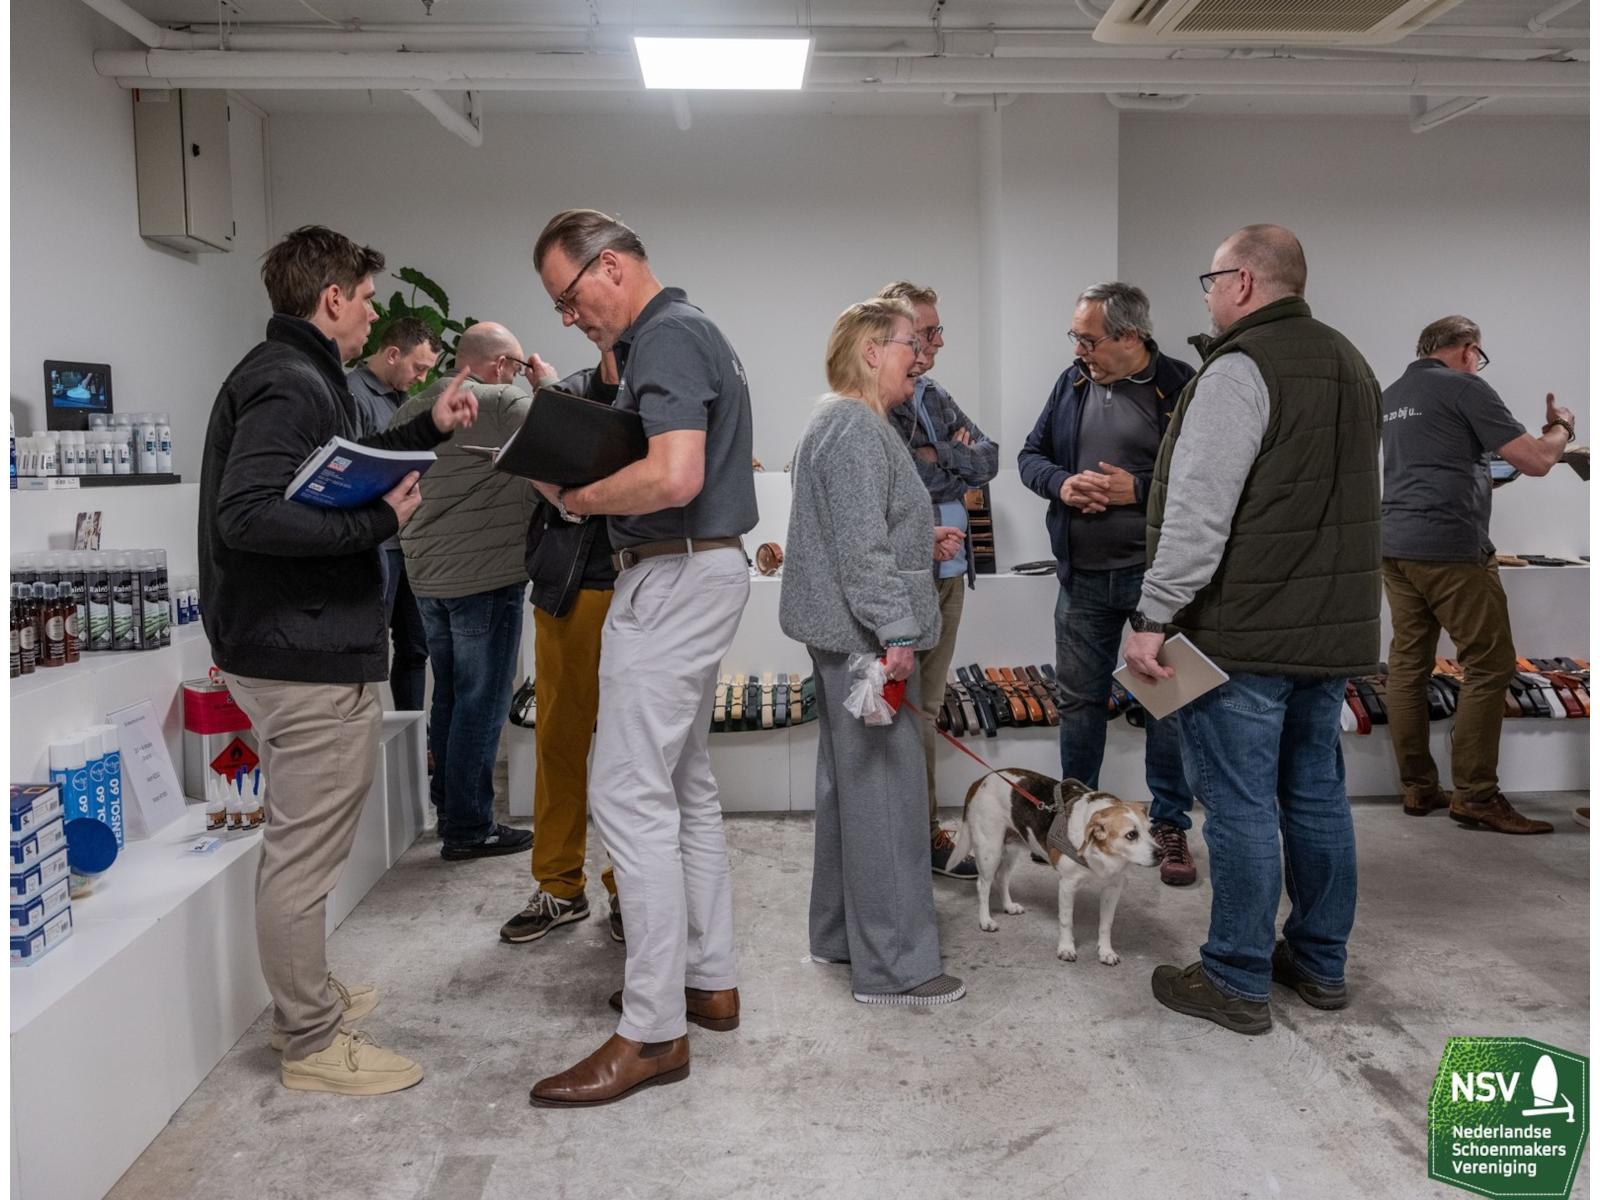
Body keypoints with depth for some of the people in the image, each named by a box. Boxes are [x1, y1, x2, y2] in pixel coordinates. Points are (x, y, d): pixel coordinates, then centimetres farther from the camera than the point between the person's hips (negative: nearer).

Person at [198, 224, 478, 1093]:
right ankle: (313, 1045, 14)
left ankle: (307, 999, 38)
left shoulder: (293, 375, 15)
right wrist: (379, 521, -24)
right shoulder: (289, 384, -18)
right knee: (305, 853, 0)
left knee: (302, 846, 22)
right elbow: (246, 514, -29)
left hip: (295, 651, 11)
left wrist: (427, 429, 19)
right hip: (308, 659, -11)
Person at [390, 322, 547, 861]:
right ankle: (468, 829, 6)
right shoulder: (504, 403, -13)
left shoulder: (410, 409, 11)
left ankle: (449, 810, 28)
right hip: (487, 578, -8)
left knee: (448, 696, 18)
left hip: (427, 575, 8)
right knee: (481, 703, 0)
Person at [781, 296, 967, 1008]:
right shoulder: (856, 429, -15)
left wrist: (923, 541, 16)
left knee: (848, 781, 17)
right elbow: (860, 547, -23)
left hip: (846, 636, 11)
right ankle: (891, 965, 3)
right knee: (885, 791, -6)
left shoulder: (846, 422, 19)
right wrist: (896, 632, -25)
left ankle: (839, 933, 29)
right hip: (867, 637, -11)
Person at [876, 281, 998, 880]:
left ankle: (922, 834, 25)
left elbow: (989, 458, 7)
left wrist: (935, 457, -8)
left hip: (948, 572, 9)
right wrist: (956, 460, -8)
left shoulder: (935, 398, 16)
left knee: (925, 707, 14)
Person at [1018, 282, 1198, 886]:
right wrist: (1060, 483, -7)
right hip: (1083, 574, 5)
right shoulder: (1073, 382, 7)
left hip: (1157, 572, -4)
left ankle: (1169, 826, 20)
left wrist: (1139, 490, -19)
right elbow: (1031, 453, 14)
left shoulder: (1181, 388, -9)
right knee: (1079, 698, 14)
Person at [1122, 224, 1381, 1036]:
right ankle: (1320, 962, 30)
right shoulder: (1349, 363, 15)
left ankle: (1237, 983, 12)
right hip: (1332, 628, 9)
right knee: (1316, 794, 17)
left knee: (1241, 807, 0)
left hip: (1242, 633, -9)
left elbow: (1197, 513, -23)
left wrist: (1155, 618, -21)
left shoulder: (1240, 367, -15)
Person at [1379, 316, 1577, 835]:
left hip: (1394, 547, 8)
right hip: (1450, 547, -8)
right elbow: (1536, 460, -6)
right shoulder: (1465, 388, -4)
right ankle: (1475, 795, -1)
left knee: (1408, 663, 8)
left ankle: (1418, 789, 11)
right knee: (1490, 664, -1)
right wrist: (1560, 428, 12)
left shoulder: (1389, 396, 19)